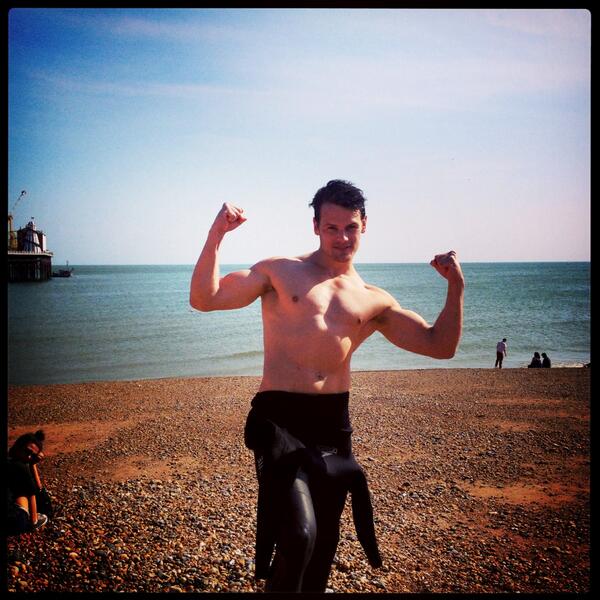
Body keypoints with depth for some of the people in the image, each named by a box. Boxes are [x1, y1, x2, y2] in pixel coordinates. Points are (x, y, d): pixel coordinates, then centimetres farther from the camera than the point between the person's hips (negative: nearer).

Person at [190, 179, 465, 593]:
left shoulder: (374, 301, 11)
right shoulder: (280, 271, 3)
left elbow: (440, 345, 9)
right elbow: (204, 299, -5)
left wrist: (456, 287, -3)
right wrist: (216, 235, -16)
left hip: (334, 423, 4)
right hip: (280, 418, -4)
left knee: (325, 540, 16)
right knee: (299, 534, -19)